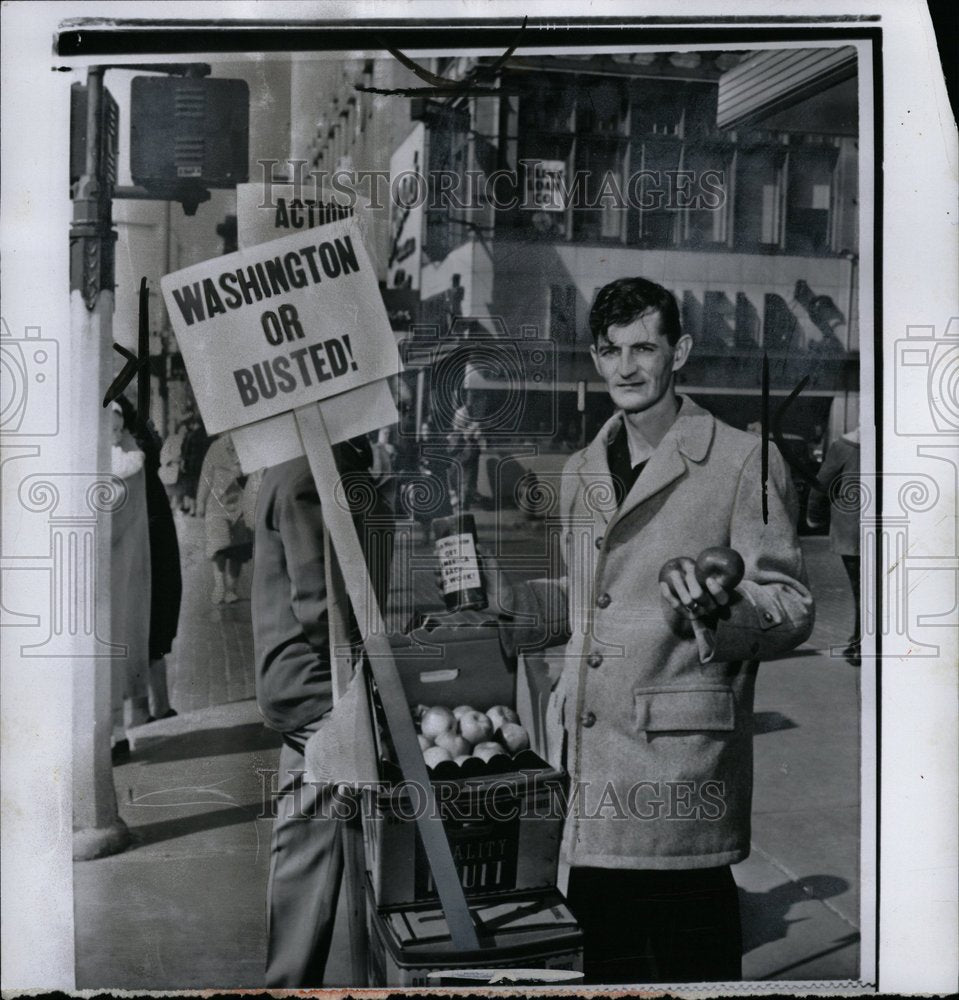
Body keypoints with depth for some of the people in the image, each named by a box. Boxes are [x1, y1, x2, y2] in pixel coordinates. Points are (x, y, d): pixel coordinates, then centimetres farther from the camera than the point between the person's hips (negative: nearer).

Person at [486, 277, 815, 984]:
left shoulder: (745, 463, -5)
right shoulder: (582, 472, 16)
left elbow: (792, 607, -6)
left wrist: (719, 609, -25)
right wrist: (499, 598, 13)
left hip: (682, 764, -6)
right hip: (589, 760, 6)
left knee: (693, 965, 3)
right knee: (604, 954, 16)